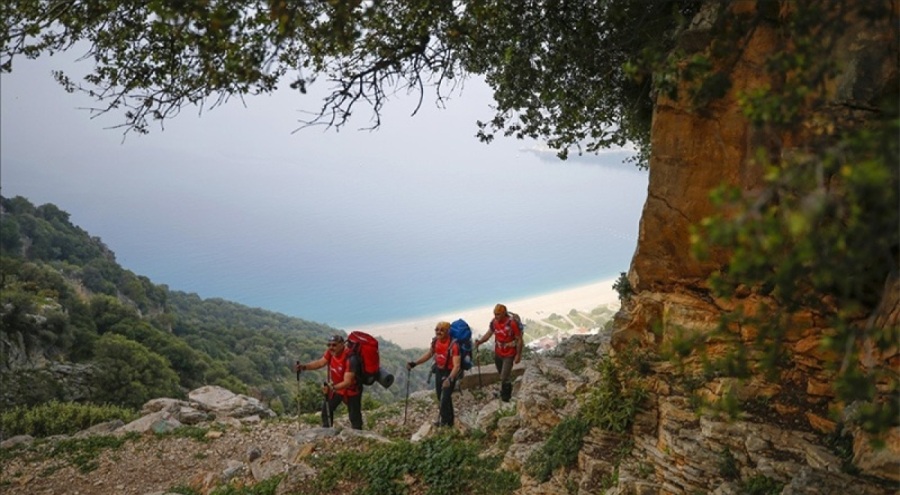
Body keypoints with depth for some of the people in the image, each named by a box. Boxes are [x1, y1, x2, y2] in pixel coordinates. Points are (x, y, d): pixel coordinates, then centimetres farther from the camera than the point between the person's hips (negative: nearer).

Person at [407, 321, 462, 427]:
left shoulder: (453, 345, -29)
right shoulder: (435, 341, -8)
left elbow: (456, 365, -33)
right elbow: (428, 354, 8)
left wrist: (450, 379, -47)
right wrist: (414, 363, -2)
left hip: (450, 373, -7)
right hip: (439, 371, 7)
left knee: (445, 398, -9)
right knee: (440, 398, 16)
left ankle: (445, 422, 9)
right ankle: (449, 420, 34)